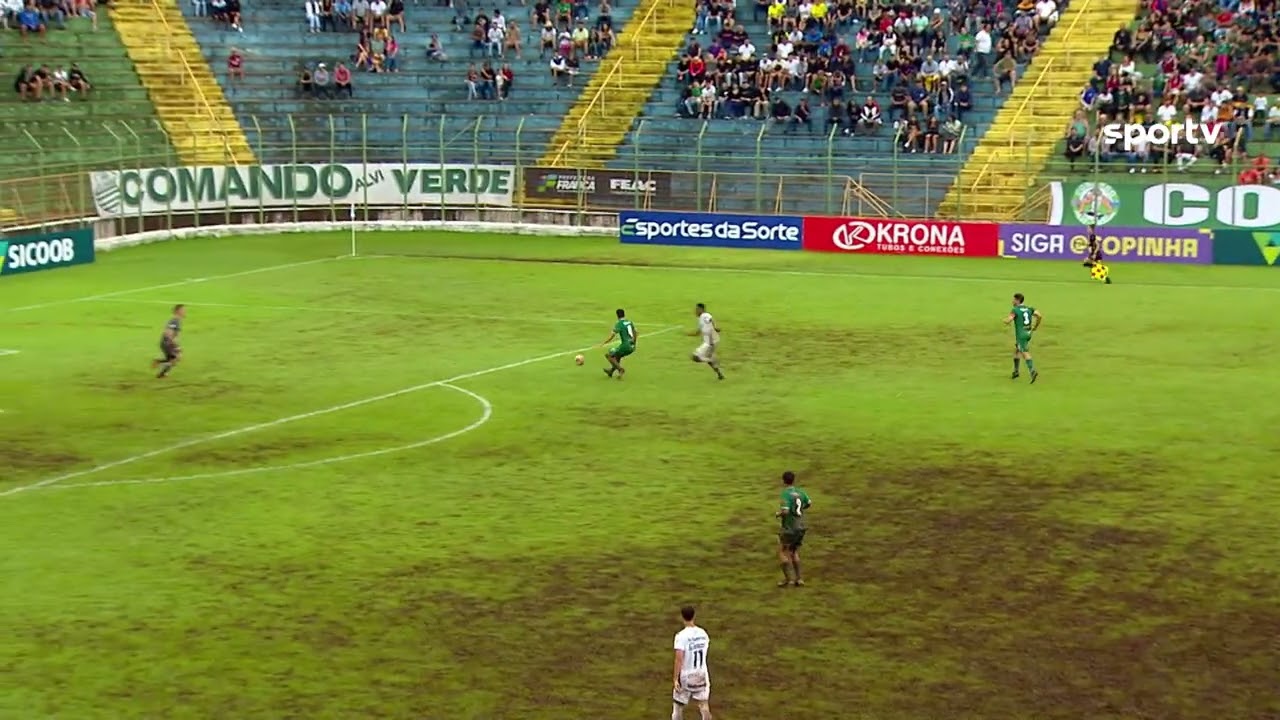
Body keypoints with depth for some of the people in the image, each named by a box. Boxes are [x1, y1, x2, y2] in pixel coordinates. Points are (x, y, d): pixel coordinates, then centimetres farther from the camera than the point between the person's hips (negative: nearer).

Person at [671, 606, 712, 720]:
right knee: (704, 704, 10)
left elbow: (679, 659, -22)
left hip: (685, 676, -4)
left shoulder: (681, 636, -19)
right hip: (701, 675, 4)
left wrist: (675, 679, -18)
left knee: (678, 706, 12)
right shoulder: (703, 633, -2)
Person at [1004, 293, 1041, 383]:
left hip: (1021, 335, -8)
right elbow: (1039, 315, -4)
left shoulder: (1015, 310, -10)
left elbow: (1008, 321, -20)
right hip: (1028, 334, 8)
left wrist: (1004, 320, 5)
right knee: (1016, 350, 23)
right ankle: (1015, 372, 26)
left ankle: (1033, 371, -27)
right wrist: (1035, 327, 8)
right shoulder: (1029, 308, 9)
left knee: (1025, 354, -11)